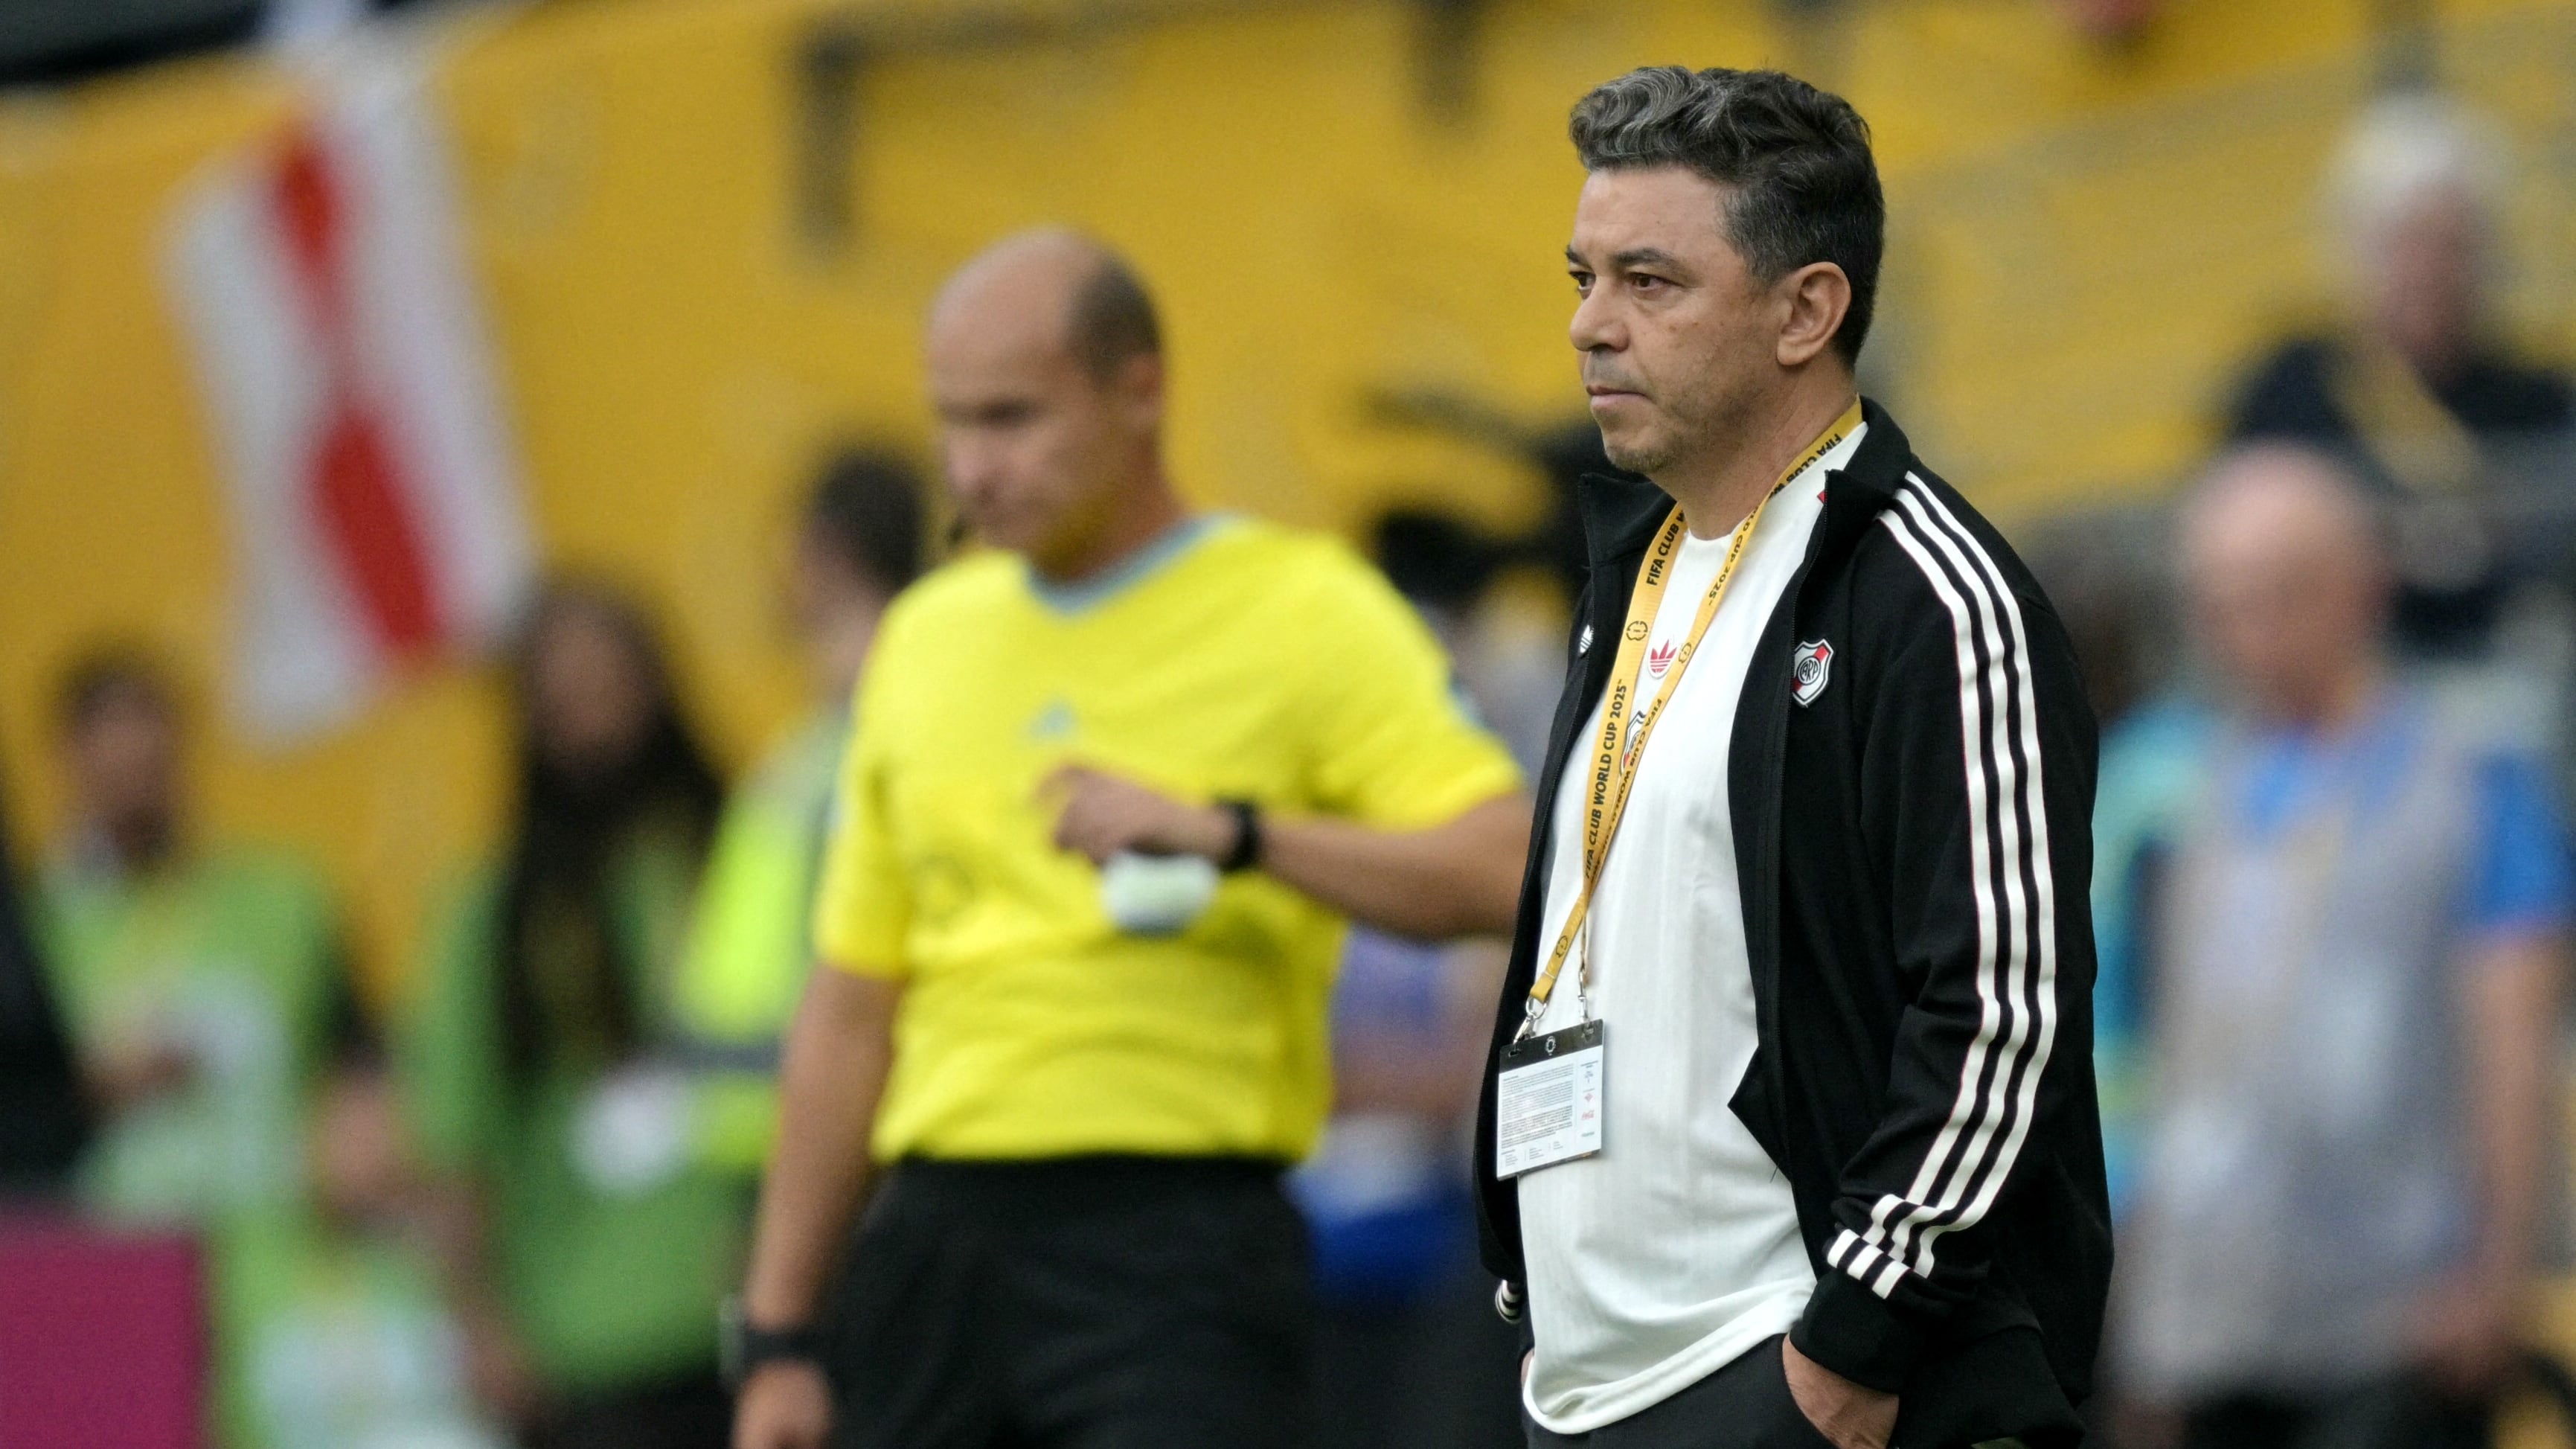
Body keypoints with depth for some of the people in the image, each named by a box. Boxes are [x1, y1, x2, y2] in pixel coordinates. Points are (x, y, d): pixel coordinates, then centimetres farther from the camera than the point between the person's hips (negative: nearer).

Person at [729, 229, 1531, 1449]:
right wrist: (778, 1335, 14)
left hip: (1175, 1253, -6)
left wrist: (1233, 833, -25)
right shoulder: (926, 638, 15)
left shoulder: (1305, 611, -1)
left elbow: (1501, 871, -14)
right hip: (936, 1244, 6)